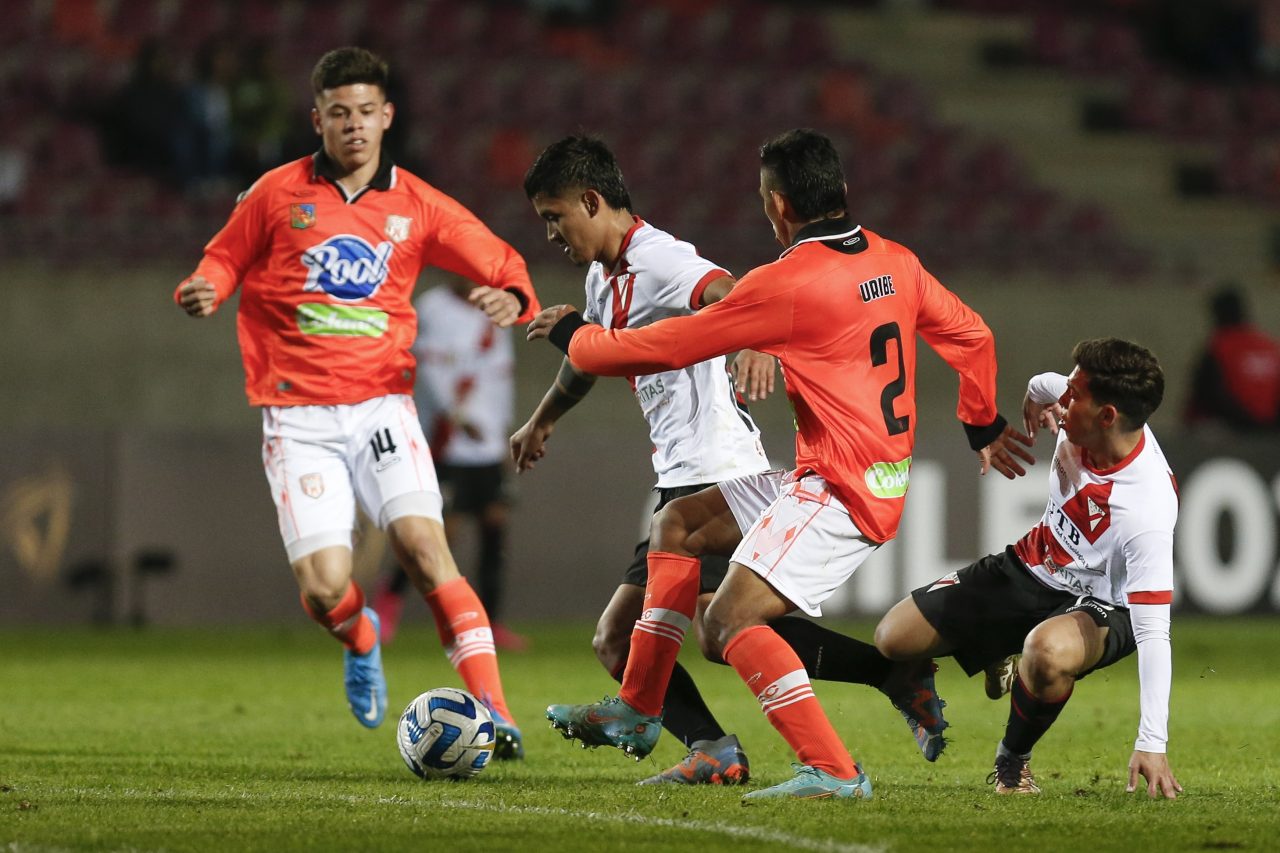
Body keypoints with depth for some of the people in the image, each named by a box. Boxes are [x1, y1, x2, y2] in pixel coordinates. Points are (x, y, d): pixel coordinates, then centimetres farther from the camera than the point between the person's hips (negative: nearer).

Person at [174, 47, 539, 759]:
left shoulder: (418, 207, 6)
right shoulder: (278, 194, 4)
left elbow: (503, 266, 10)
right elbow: (225, 261, 15)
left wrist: (512, 298, -13)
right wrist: (204, 292, -8)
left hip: (380, 402, 0)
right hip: (299, 418, 0)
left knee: (423, 542, -21)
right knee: (324, 586, -12)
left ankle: (492, 710, -21)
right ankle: (360, 639, 25)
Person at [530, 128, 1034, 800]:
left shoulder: (785, 285, -17)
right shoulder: (894, 263, 7)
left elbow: (662, 347, -9)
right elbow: (971, 337, 18)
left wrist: (572, 336, 8)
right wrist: (985, 426, 36)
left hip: (838, 492, -10)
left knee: (730, 620, -17)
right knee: (678, 525, 17)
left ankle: (833, 772, -21)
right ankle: (636, 713, 21)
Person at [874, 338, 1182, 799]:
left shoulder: (1148, 512, -37)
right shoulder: (1078, 419, -19)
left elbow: (1153, 633, -37)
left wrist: (1152, 744, -40)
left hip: (1101, 605, -7)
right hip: (1033, 567, 7)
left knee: (1048, 652, -42)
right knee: (893, 637, -1)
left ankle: (1014, 760, -9)